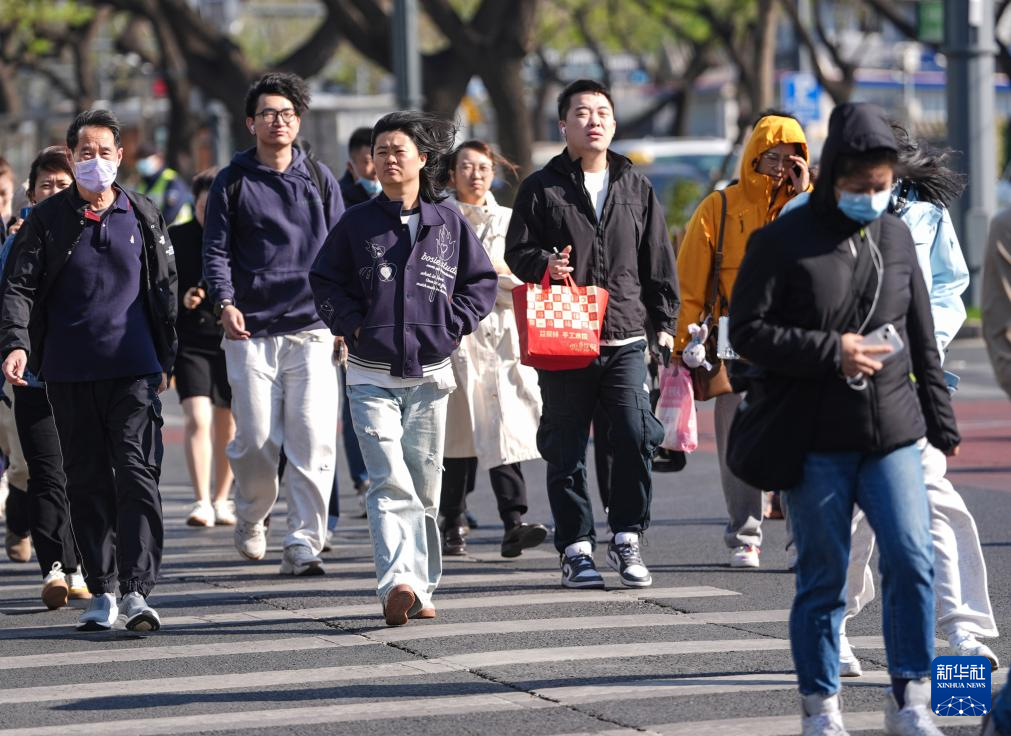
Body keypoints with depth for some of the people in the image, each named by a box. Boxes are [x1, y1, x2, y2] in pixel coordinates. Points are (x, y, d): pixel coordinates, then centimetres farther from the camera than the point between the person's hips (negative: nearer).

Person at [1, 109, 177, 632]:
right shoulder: (47, 220, 4)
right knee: (86, 482, 6)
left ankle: (136, 590, -14)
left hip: (134, 370, -1)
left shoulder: (144, 217, 7)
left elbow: (164, 289, 15)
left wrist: (164, 359, 15)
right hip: (69, 373, 1)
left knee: (138, 475, -11)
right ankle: (101, 590, 14)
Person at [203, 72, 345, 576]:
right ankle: (250, 520, 25)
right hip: (251, 331, -1)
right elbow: (216, 250, 4)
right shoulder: (232, 182, 7)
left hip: (312, 329, 1)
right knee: (257, 441, -2)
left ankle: (303, 543, -7)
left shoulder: (318, 178, 13)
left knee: (313, 440, -9)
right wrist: (224, 303, -13)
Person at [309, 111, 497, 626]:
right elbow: (324, 280, 9)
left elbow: (482, 280, 11)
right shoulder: (357, 223, 2)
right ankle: (397, 582, -28)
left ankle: (421, 588, 18)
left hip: (429, 373, 2)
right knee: (390, 481, -16)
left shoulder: (449, 222, 5)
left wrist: (454, 324, -2)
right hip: (371, 375, -2)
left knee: (425, 486, 9)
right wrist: (353, 325, -5)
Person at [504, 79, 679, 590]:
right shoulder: (542, 188, 5)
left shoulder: (636, 188, 13)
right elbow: (517, 251, 4)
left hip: (625, 340, 1)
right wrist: (544, 265, -17)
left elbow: (658, 260, 16)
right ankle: (576, 549, 10)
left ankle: (626, 539, 3)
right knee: (566, 451, 2)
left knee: (636, 438, -10)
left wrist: (664, 322, 11)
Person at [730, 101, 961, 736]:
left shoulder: (896, 237, 10)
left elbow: (922, 338, 16)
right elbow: (748, 330, -8)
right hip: (815, 440, -3)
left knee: (913, 559, -9)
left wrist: (941, 423, 15)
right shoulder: (783, 242, -5)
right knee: (823, 575, 3)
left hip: (893, 432, 3)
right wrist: (830, 351, -16)